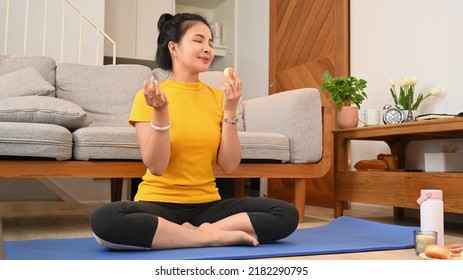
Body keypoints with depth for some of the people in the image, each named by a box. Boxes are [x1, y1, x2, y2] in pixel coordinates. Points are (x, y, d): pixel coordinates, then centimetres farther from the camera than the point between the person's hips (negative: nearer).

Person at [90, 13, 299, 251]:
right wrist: (160, 112, -23)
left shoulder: (217, 97, 5)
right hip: (159, 204, -2)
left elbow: (229, 166, -2)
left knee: (287, 214, -18)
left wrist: (229, 111, -11)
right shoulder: (147, 97, -3)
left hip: (207, 205, 3)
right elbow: (156, 166, -12)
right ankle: (215, 236, -22)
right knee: (105, 220, -35)